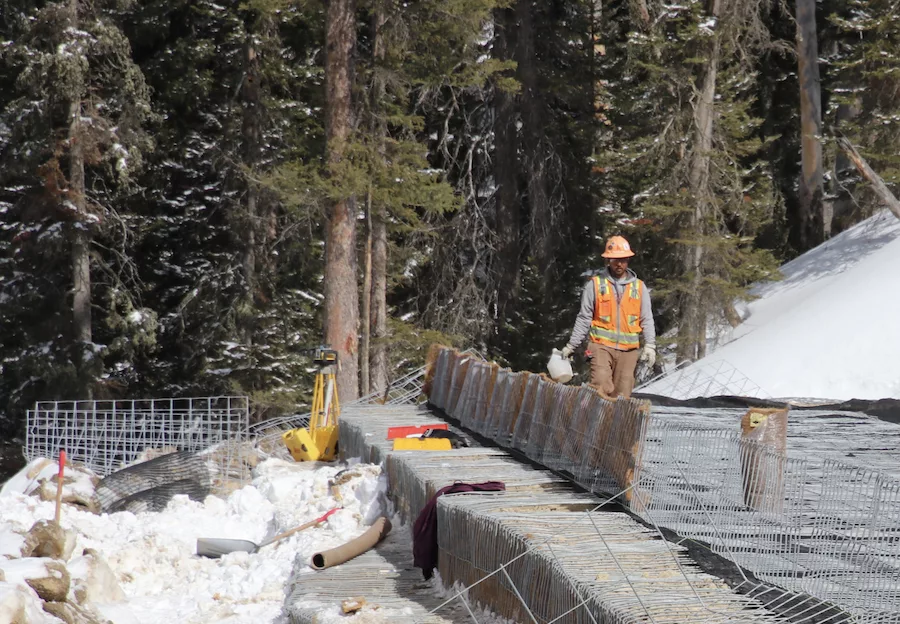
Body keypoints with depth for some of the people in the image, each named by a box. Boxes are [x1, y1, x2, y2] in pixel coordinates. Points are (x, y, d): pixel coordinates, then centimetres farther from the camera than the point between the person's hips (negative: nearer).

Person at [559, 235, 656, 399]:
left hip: (629, 349, 2)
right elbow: (584, 318, 9)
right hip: (602, 345, -2)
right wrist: (571, 346, 6)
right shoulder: (595, 285, 6)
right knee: (601, 387, -19)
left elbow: (647, 320, 13)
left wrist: (650, 345, 0)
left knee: (622, 395, -1)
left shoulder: (639, 287, 13)